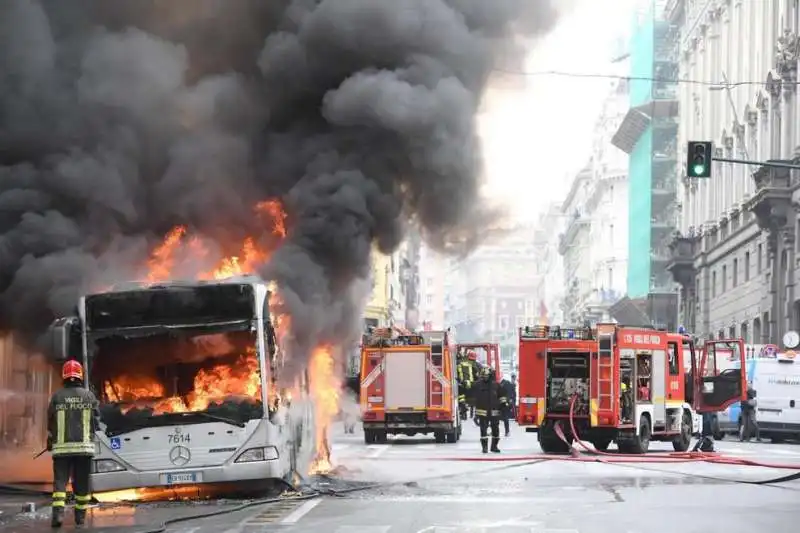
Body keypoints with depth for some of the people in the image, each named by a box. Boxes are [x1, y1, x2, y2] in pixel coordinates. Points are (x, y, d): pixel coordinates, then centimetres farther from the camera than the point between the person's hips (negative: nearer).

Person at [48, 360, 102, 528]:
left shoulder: (57, 397, -2)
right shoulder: (89, 395, -1)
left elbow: (51, 422, 4)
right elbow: (96, 422, 3)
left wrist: (50, 441, 19)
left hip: (62, 447, -1)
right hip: (84, 445, 1)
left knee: (60, 481, -1)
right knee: (82, 482, 11)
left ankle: (58, 513, -18)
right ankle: (80, 516, 15)